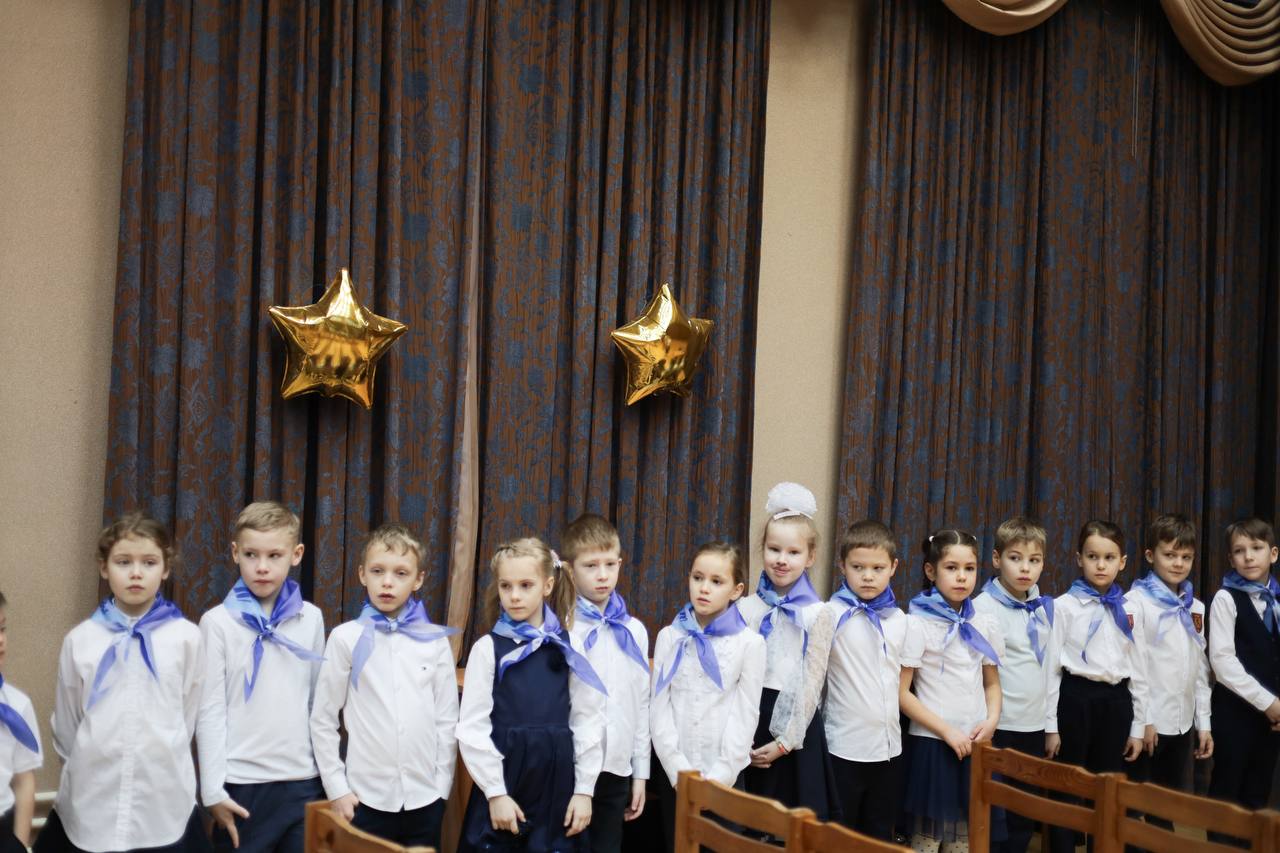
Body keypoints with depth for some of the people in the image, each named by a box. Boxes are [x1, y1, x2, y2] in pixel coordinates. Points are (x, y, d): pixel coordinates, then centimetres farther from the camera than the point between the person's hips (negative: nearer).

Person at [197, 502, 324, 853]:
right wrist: (213, 789, -7)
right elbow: (210, 710, -5)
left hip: (304, 780, 3)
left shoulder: (311, 619, 4)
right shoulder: (218, 622, -5)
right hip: (242, 783, -3)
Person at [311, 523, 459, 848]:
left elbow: (447, 719, 5)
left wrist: (441, 787, 2)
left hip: (425, 797, 2)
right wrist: (336, 788, -2)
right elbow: (323, 719, 0)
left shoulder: (435, 640, 2)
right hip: (366, 797, -1)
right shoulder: (346, 638, -3)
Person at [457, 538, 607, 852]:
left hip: (558, 782, 2)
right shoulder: (488, 648, -4)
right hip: (503, 783, -2)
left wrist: (584, 789, 1)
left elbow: (588, 720, 4)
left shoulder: (568, 647, 2)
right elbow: (473, 728, -5)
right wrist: (495, 793, -7)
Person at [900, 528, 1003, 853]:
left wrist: (992, 721, -2)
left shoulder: (985, 625, 7)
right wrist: (946, 731, -13)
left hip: (976, 745, 5)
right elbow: (901, 692, -9)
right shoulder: (918, 625, -9)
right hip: (932, 743, -5)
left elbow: (992, 683, 16)